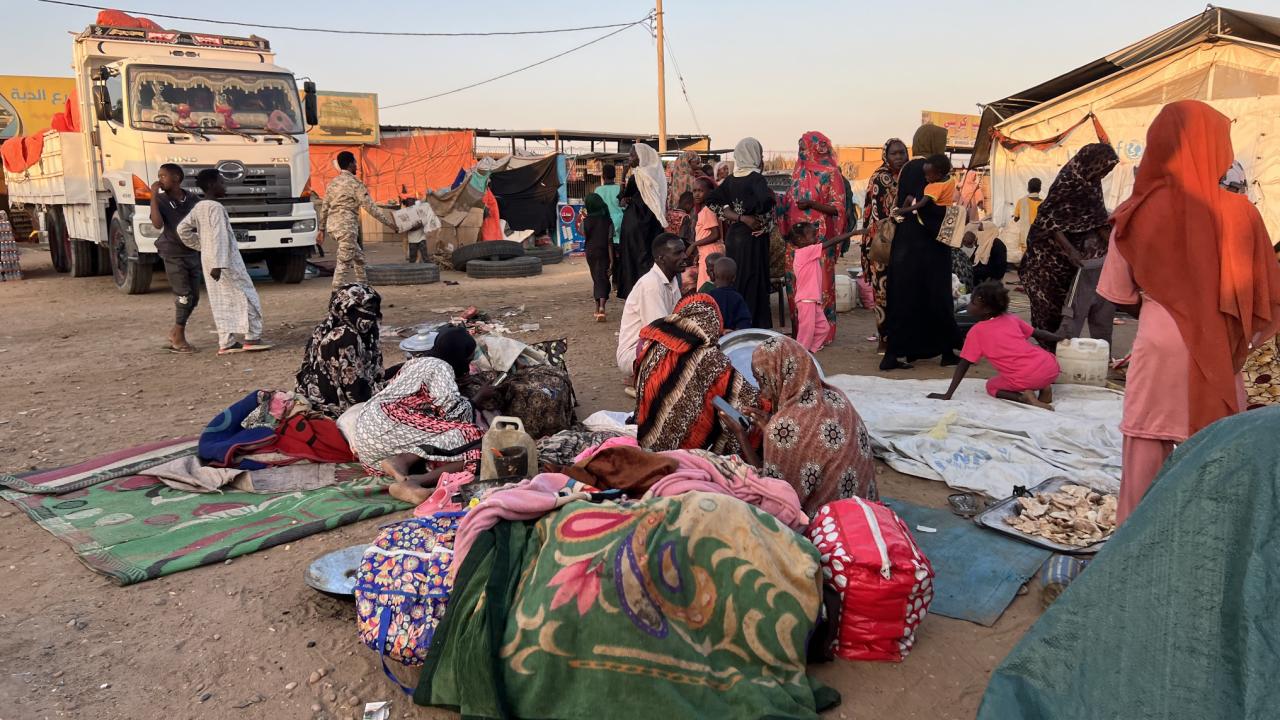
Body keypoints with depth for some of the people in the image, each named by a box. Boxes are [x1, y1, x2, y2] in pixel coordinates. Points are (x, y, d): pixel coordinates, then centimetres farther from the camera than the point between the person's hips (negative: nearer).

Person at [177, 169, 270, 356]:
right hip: (226, 260, -9)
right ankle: (252, 338, -3)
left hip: (207, 259, 9)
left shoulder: (198, 207, 11)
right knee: (246, 296, -3)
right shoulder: (216, 208, -15)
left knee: (221, 301, 9)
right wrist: (218, 264, -26)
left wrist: (201, 246, 19)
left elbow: (182, 229, 17)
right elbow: (218, 237, -22)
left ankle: (226, 342, 8)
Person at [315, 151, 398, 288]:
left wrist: (321, 230, 24)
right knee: (344, 262, -8)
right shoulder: (355, 183, -8)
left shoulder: (333, 183, 15)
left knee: (358, 256, 20)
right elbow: (370, 207, -11)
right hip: (346, 226, -8)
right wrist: (389, 221, -6)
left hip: (332, 225, 8)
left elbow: (324, 208, 17)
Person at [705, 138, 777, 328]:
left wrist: (739, 217, -4)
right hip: (752, 238, -7)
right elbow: (765, 202, -30)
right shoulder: (756, 178, -12)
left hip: (733, 236, 7)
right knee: (753, 282, -1)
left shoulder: (731, 179, 8)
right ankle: (753, 326, 3)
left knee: (735, 280, 12)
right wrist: (773, 197, -6)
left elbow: (713, 200, 2)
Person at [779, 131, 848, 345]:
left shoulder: (830, 173, -5)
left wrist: (812, 204, -20)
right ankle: (800, 329, 15)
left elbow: (839, 208, -9)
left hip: (819, 238, -6)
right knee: (796, 283, 6)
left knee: (819, 283, -4)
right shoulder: (799, 173, 15)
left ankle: (821, 331, 4)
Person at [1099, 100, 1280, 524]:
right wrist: (1240, 338, 16)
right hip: (1219, 353, 0)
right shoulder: (1238, 212, -8)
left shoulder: (1137, 214, -8)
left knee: (1147, 442, 10)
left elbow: (1120, 297, 0)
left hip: (1160, 345, 0)